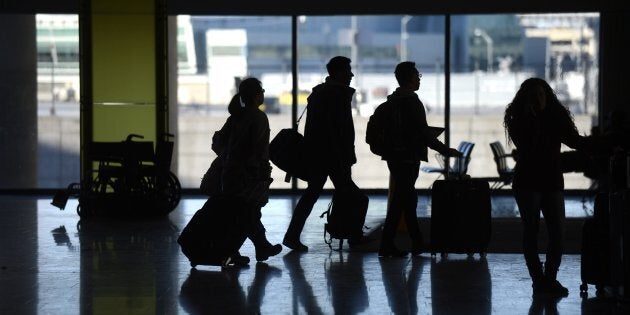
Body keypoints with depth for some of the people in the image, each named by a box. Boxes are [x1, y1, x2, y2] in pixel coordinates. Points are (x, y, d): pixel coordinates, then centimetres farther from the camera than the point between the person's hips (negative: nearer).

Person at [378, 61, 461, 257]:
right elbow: (424, 133, -17)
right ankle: (387, 246, -6)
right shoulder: (411, 102, -17)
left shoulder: (392, 101, 11)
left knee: (408, 198, 14)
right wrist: (446, 151, -9)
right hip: (408, 158, -9)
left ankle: (417, 243, 20)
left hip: (395, 157, 9)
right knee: (401, 201, -6)